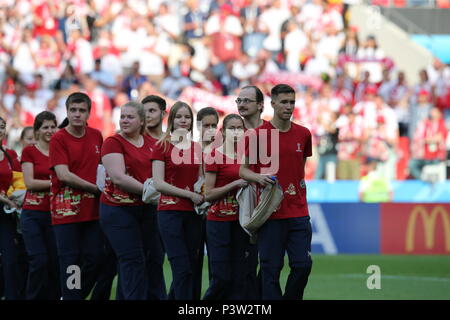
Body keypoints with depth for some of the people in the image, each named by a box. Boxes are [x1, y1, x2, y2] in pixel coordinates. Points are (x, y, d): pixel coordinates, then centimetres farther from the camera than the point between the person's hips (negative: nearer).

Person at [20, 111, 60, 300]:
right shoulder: (29, 152, 2)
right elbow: (29, 183, -7)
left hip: (54, 213, 3)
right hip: (33, 214, -3)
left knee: (55, 261, 0)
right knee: (39, 260, -10)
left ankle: (53, 296, 9)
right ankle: (34, 297, 1)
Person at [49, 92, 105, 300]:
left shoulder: (96, 136, 10)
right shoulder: (59, 139, -5)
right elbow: (64, 175, -14)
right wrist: (96, 188, -11)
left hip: (92, 208, 5)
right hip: (66, 208, -5)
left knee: (95, 258, 3)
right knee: (71, 261, -4)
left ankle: (77, 294, 19)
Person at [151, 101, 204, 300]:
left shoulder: (197, 148, 12)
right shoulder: (162, 146, -1)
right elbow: (158, 184, -8)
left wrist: (203, 196, 1)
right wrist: (190, 194, -11)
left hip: (193, 213, 5)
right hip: (170, 211, -5)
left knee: (191, 266, 5)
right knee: (182, 268, -11)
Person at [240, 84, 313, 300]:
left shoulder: (303, 134, 9)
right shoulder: (259, 134, -3)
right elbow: (243, 170, 2)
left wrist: (300, 189, 13)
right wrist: (259, 177, -17)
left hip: (298, 212, 3)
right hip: (271, 213, -3)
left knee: (303, 264, -3)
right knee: (271, 269, -3)